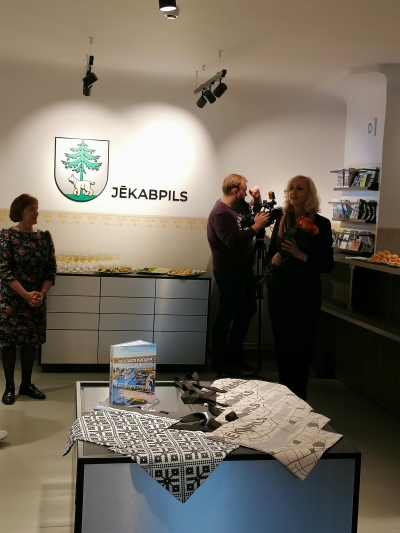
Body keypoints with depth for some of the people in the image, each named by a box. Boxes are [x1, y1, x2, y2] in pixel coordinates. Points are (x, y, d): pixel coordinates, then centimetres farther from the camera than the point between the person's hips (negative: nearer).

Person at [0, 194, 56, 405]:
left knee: (31, 341, 10)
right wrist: (26, 295, -21)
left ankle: (26, 384, 23)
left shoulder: (45, 237, 3)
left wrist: (42, 293, -12)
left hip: (37, 299, 4)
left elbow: (51, 269, 3)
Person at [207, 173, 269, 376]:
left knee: (247, 310, 18)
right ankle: (219, 362, 11)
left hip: (244, 269, 10)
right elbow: (234, 242, -31)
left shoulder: (239, 205, 7)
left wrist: (257, 201, 5)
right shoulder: (220, 213, -21)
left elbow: (254, 215, 22)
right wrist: (255, 227, -26)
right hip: (229, 272, -10)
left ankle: (234, 355, 30)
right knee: (226, 316, -1)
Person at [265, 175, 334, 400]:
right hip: (279, 289, 4)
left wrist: (301, 255, -21)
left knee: (301, 344, 0)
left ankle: (298, 395, 13)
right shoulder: (282, 220, 7)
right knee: (281, 342, 10)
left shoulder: (321, 224, -6)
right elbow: (271, 251, 16)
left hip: (305, 291, -4)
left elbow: (328, 265, -9)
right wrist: (274, 258, -6)